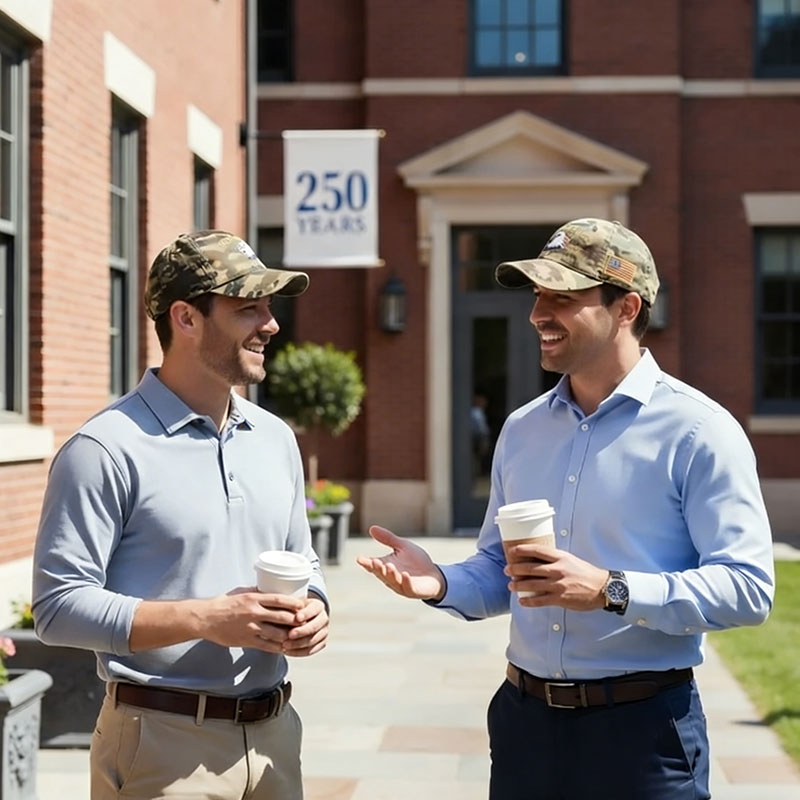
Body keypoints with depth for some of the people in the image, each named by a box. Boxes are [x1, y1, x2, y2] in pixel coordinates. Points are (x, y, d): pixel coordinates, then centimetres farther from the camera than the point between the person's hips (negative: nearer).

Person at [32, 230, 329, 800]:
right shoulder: (108, 449, -11)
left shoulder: (275, 438, 11)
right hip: (163, 744, -6)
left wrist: (312, 610, -2)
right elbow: (59, 605, -16)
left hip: (272, 733, 6)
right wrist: (207, 619, -21)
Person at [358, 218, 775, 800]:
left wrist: (610, 590, -25)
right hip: (524, 721, 5)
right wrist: (441, 584, -5)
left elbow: (747, 587, -16)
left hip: (642, 729, -5)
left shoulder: (698, 430, -9)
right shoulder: (521, 429, 10)